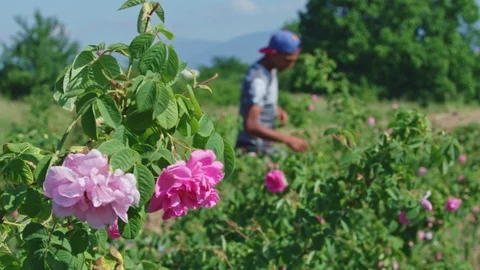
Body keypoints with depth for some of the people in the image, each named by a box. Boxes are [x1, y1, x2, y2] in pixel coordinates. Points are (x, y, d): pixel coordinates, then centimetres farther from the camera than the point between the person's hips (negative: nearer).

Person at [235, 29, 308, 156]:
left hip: (266, 146, 10)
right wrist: (288, 139, -32)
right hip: (254, 150, -10)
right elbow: (251, 126, -31)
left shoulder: (270, 71, 6)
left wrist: (278, 110, 3)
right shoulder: (257, 80, -23)